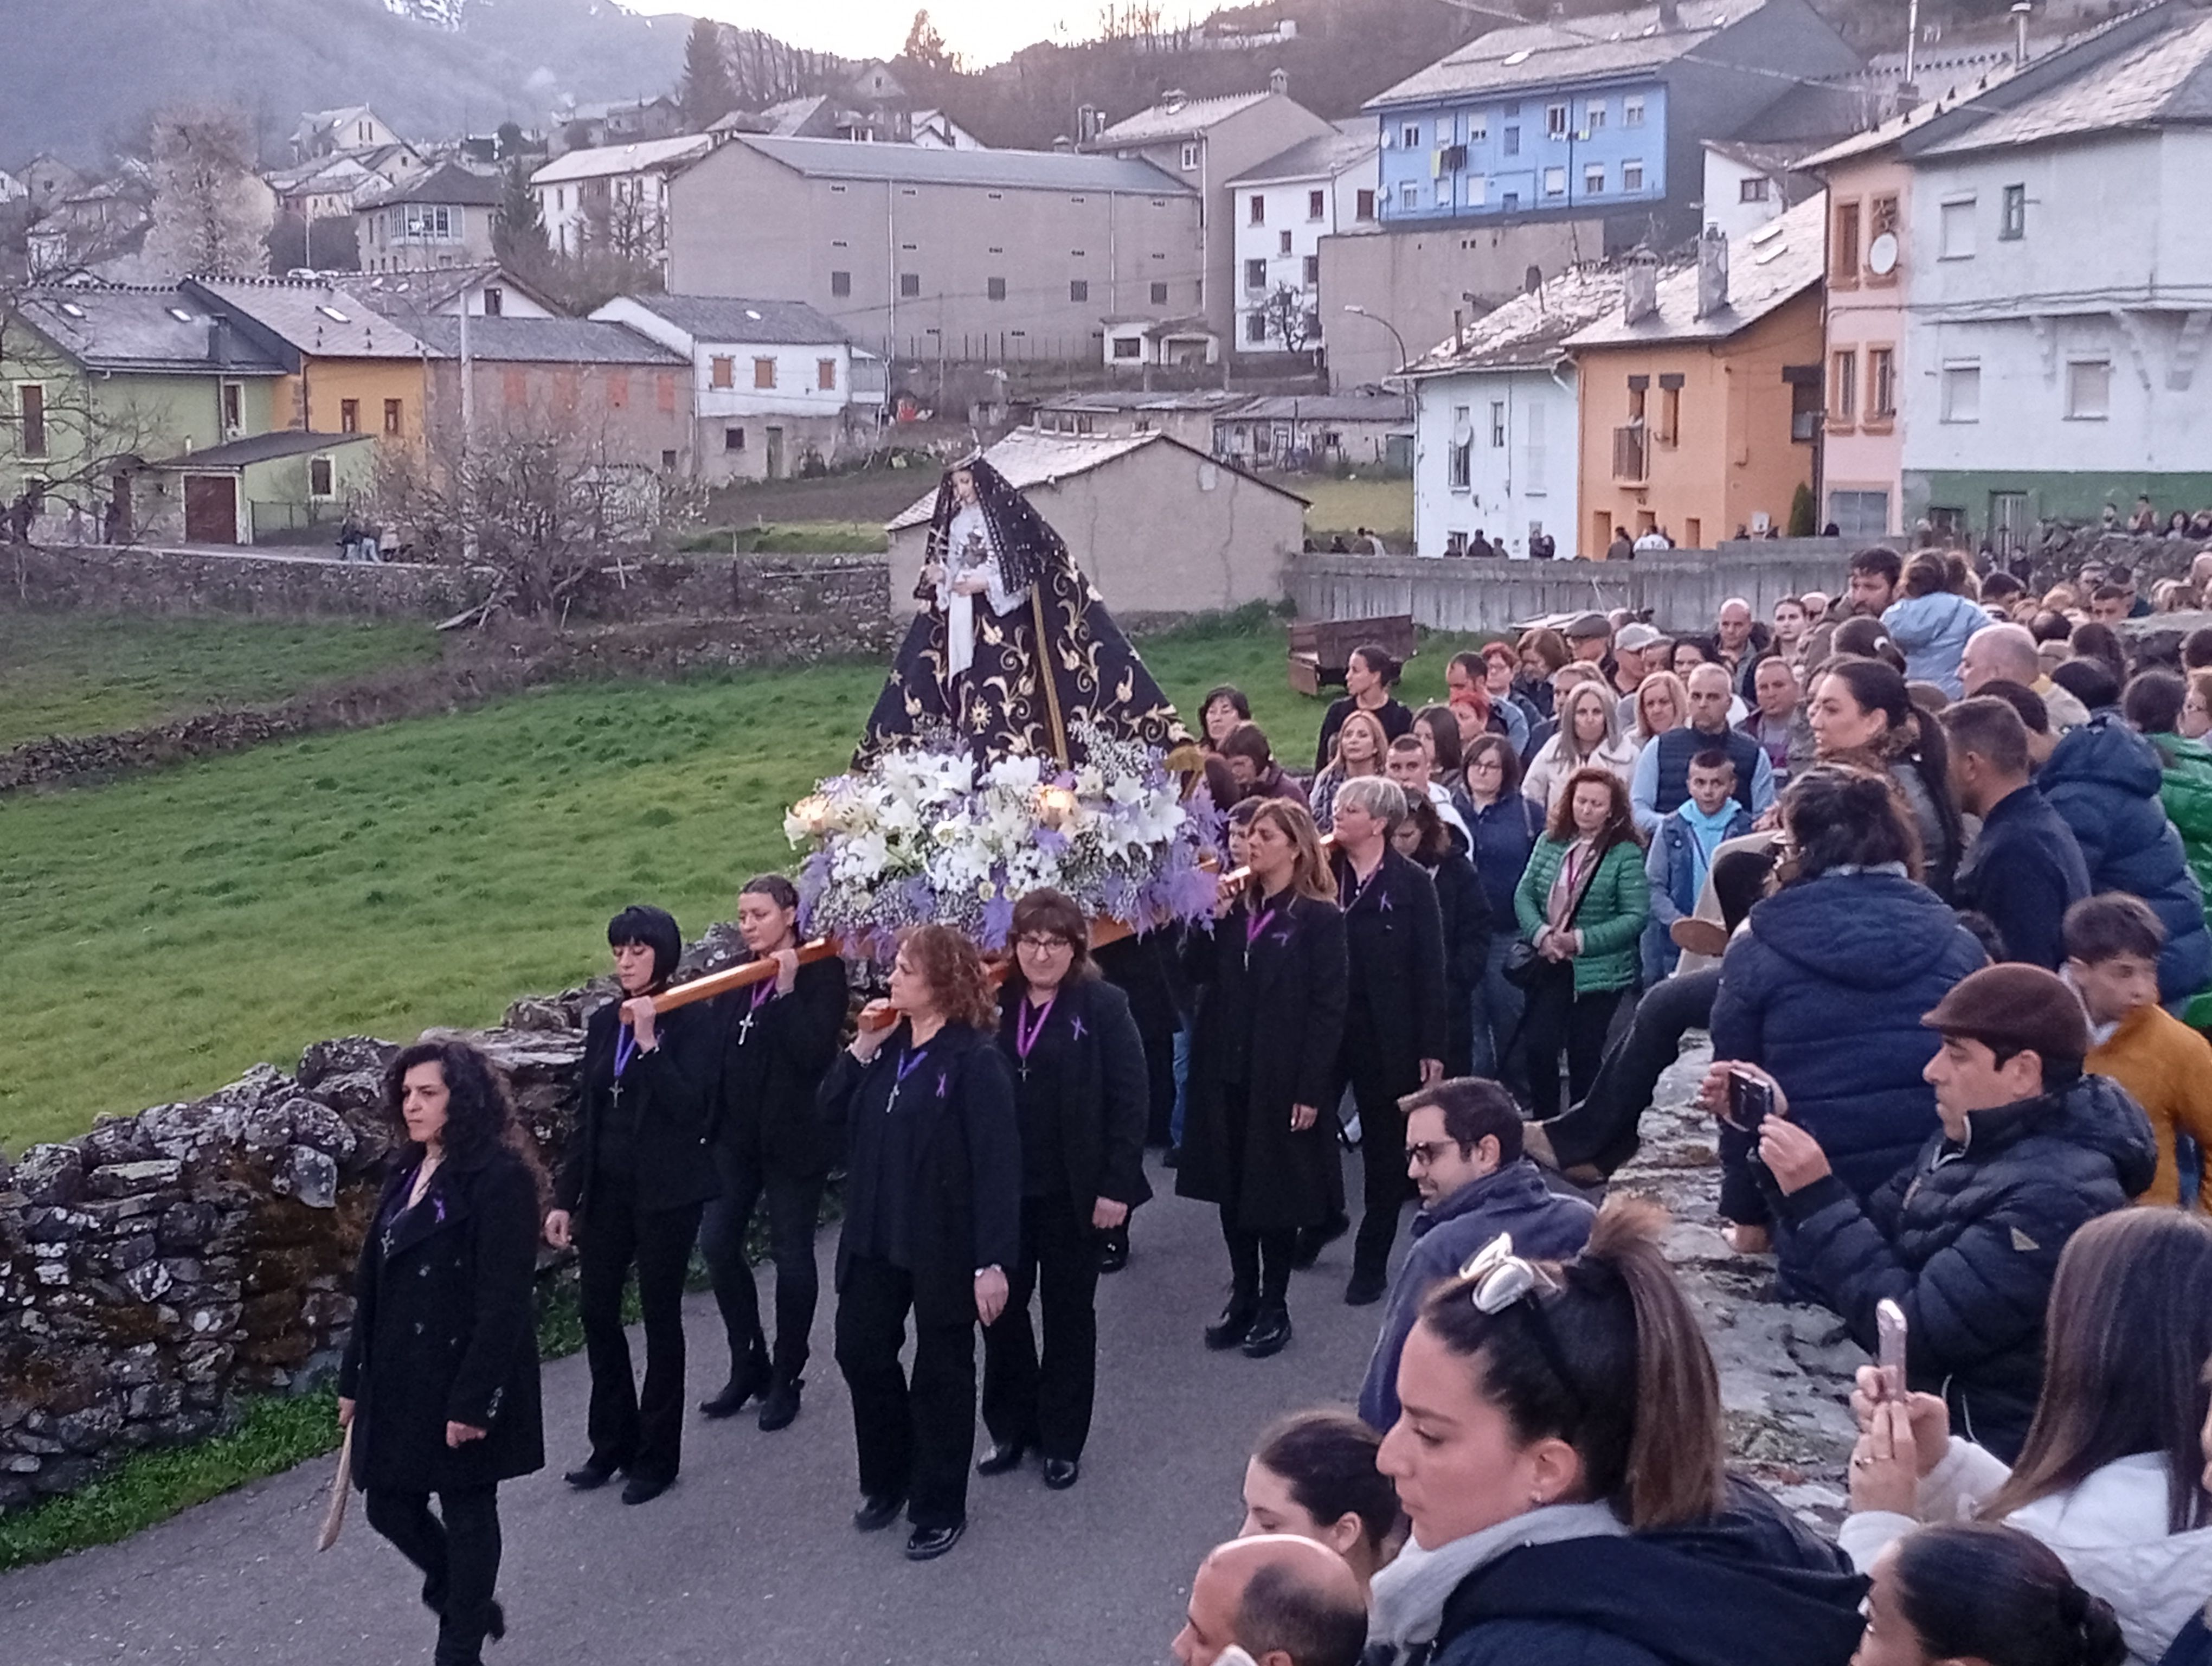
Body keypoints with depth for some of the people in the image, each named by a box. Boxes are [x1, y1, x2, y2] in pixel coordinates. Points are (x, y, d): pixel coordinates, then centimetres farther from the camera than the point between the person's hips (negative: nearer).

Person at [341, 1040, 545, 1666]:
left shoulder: (500, 1178, -16)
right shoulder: (407, 1173, 9)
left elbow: (503, 1301, -19)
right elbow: (375, 1284, 13)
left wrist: (474, 1399, -21)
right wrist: (354, 1378, 14)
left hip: (463, 1378, -8)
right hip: (399, 1377, 8)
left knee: (466, 1513, 6)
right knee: (389, 1505, 14)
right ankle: (466, 1600, 38)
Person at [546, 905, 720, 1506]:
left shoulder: (693, 1023, -9)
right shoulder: (604, 1022, 8)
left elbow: (689, 1108, -19)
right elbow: (587, 1115, 11)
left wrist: (649, 1042, -23)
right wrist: (566, 1198, 9)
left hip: (667, 1191, -6)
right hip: (607, 1187, 6)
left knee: (660, 1316, 4)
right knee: (597, 1309, 9)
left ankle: (656, 1455, 17)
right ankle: (612, 1443, 25)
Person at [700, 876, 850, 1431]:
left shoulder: (820, 972, -8)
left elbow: (814, 1052, -19)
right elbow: (719, 1051, 8)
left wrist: (787, 989, -22)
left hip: (794, 1136, -5)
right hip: (736, 1134, 5)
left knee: (792, 1256, 4)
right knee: (717, 1244, 1)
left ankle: (786, 1378, 18)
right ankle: (748, 1364, 19)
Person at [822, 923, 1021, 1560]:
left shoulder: (975, 1059, -17)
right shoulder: (890, 1045, 4)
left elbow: (997, 1164, -20)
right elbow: (832, 1111, 6)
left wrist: (994, 1261, -23)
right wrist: (861, 1049, -8)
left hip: (945, 1245, -7)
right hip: (876, 1236, 7)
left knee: (941, 1374, 8)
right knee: (861, 1353, 14)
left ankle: (941, 1508, 24)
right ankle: (887, 1480, 35)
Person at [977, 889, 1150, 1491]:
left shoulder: (1103, 1006, -7)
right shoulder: (994, 1004, 2)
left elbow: (1130, 1099, -10)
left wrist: (1117, 1185, -14)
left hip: (1072, 1193, -3)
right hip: (1002, 1189, 3)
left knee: (1068, 1313, 11)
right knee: (1000, 1306, 9)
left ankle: (1063, 1441, 24)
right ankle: (1010, 1427, 28)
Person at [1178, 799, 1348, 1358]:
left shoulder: (1319, 917, -8)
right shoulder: (1235, 905, 9)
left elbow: (1328, 1008, -11)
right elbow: (1198, 972, 3)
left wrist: (1311, 1090, -15)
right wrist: (1210, 921, -11)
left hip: (1281, 1079, -5)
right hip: (1227, 1072, 5)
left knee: (1276, 1191, 6)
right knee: (1230, 1189, 12)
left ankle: (1274, 1307, 19)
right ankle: (1242, 1297, 25)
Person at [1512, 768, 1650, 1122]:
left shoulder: (1626, 854, -9)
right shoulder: (1550, 842, 4)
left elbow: (1636, 916, -13)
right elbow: (1524, 894, 5)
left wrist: (1581, 941, -19)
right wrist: (1541, 934, -14)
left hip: (1599, 971, -3)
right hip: (1549, 964, 3)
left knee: (1584, 1053, 6)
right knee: (1539, 1045, -4)